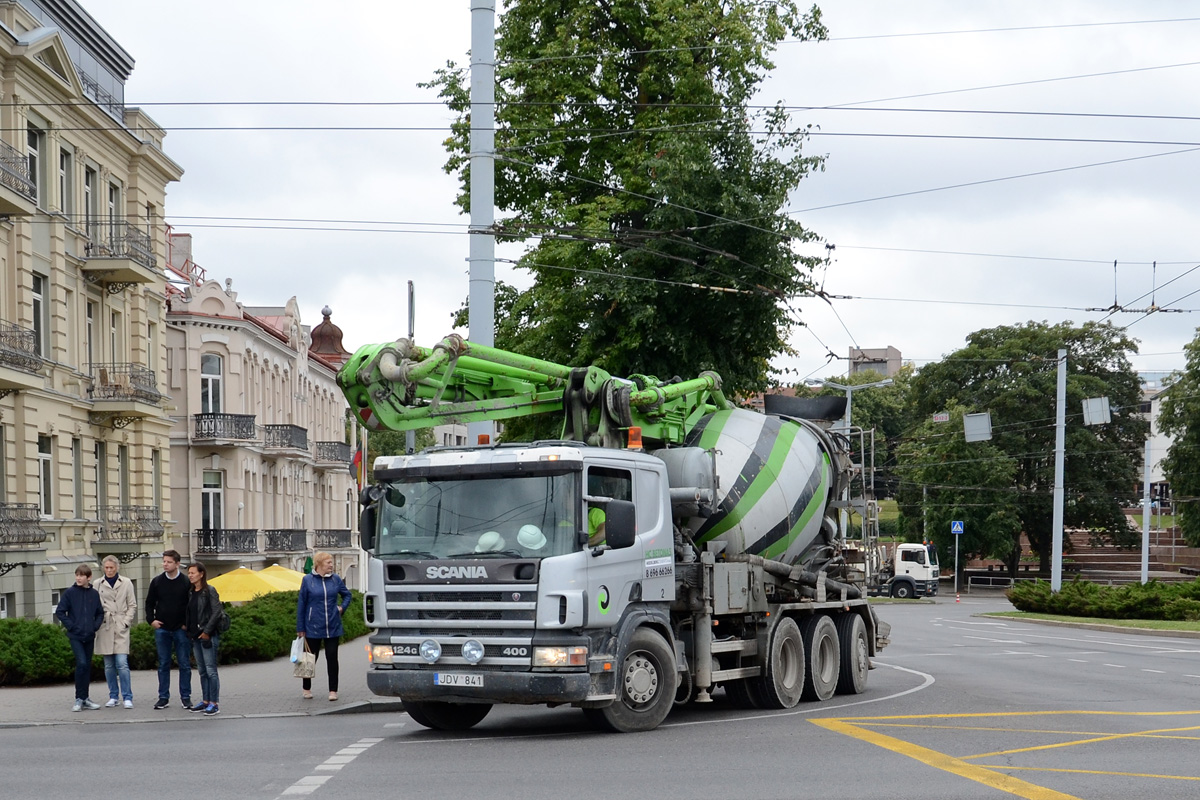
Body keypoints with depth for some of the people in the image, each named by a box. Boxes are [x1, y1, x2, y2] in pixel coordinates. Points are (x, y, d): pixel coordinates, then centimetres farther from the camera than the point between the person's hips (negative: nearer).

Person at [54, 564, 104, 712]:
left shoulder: (94, 594, 5)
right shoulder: (69, 593, -4)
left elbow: (100, 613, 15)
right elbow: (60, 612, -2)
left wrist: (96, 625, -1)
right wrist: (71, 626, -10)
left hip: (89, 636, 4)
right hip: (75, 636, -4)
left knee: (87, 666, 9)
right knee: (81, 663, -16)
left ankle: (84, 698, 18)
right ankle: (79, 699, -7)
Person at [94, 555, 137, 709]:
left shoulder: (126, 583, 7)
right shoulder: (98, 585, 9)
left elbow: (132, 605, 8)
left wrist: (126, 623, -2)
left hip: (120, 628, -2)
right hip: (105, 628, 2)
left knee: (122, 664, -11)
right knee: (109, 665, 5)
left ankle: (127, 697, -7)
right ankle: (113, 696, 15)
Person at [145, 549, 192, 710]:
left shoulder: (186, 582, -3)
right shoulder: (157, 582, 5)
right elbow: (149, 603, 13)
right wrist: (151, 620, 0)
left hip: (181, 629, -2)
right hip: (162, 629, 2)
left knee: (184, 664, 2)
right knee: (163, 665, 6)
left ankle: (186, 697, 9)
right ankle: (163, 697, 11)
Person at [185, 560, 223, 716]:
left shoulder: (209, 591, -8)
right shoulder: (191, 593, 13)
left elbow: (217, 611, -13)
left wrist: (207, 631, -14)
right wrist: (186, 626, 6)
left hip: (208, 637, -7)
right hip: (195, 636, 8)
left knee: (210, 670, -7)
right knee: (202, 671, 11)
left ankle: (215, 703, -5)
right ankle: (205, 702, 16)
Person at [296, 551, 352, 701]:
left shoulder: (335, 579, 4)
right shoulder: (308, 580, -3)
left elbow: (347, 594, 21)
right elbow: (301, 604, 0)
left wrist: (342, 607, 2)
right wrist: (300, 628, -1)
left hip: (332, 627, 2)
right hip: (313, 627, -2)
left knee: (332, 658, 2)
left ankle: (333, 690, 8)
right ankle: (307, 688, 23)